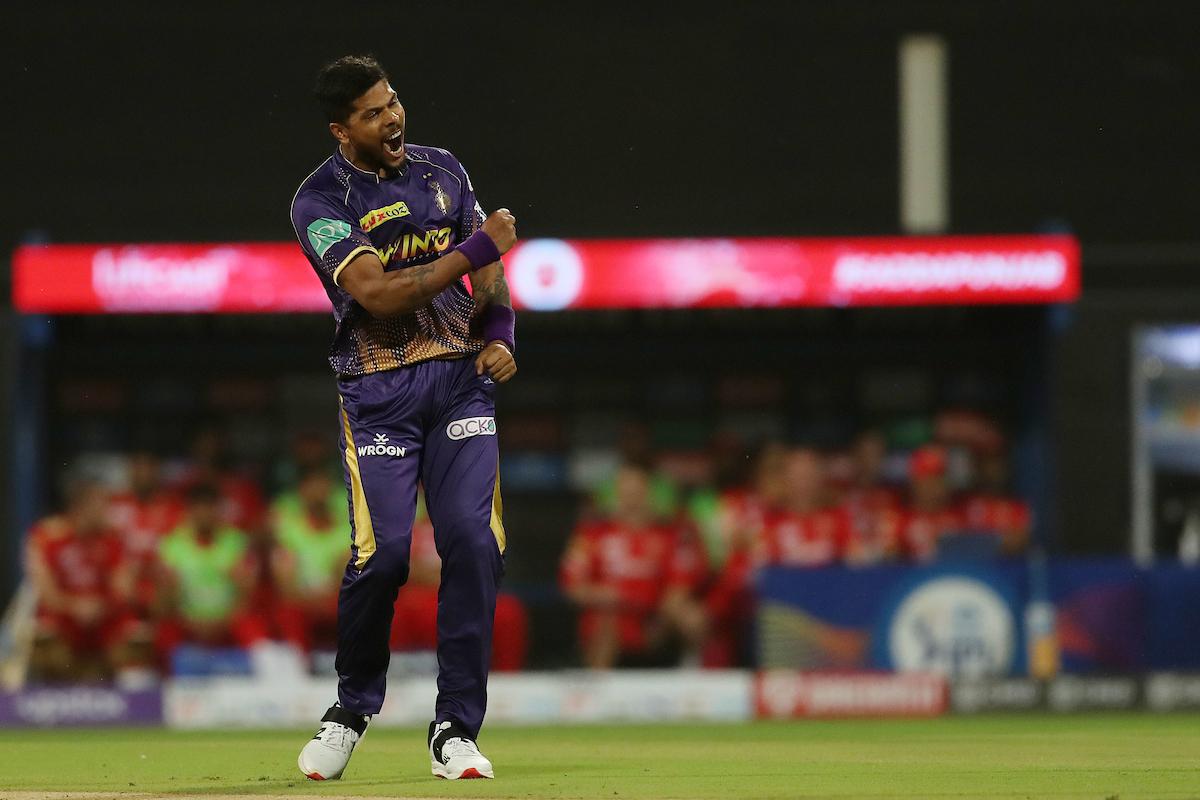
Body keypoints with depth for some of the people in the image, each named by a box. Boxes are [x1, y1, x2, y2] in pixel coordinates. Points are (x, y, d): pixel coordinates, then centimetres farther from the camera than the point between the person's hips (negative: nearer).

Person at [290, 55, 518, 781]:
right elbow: (376, 292, -18)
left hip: (461, 377, 4)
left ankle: (456, 727, -3)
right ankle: (352, 709, 12)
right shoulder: (321, 202, -6)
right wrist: (472, 250, -22)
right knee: (384, 551, -13)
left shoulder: (443, 170, 11)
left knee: (474, 542, -10)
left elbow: (489, 267, 19)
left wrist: (500, 335, 1)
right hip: (378, 388, -4)